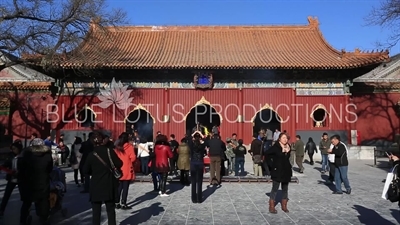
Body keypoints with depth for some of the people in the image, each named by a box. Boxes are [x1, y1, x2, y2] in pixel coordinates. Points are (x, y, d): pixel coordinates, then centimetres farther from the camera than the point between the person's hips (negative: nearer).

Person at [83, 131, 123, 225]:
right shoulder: (109, 151, -9)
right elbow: (119, 164, -5)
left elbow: (85, 171, -1)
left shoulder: (91, 154, -7)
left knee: (96, 210, 10)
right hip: (109, 185, 0)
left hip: (96, 186, 0)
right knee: (110, 209, 11)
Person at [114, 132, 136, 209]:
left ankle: (118, 203, 17)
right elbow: (133, 157, -15)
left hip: (119, 170, 5)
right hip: (127, 170, -5)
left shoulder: (117, 147, 5)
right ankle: (123, 204, 4)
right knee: (125, 187, 1)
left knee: (119, 187, 13)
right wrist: (128, 161, 4)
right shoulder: (129, 146, -9)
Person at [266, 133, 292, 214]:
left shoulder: (288, 147, 4)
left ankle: (284, 206, 27)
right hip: (277, 171, -6)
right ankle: (271, 207, 9)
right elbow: (267, 154, -20)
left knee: (285, 189, 15)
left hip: (286, 171, 6)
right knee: (275, 189, 1)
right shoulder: (275, 147, -15)